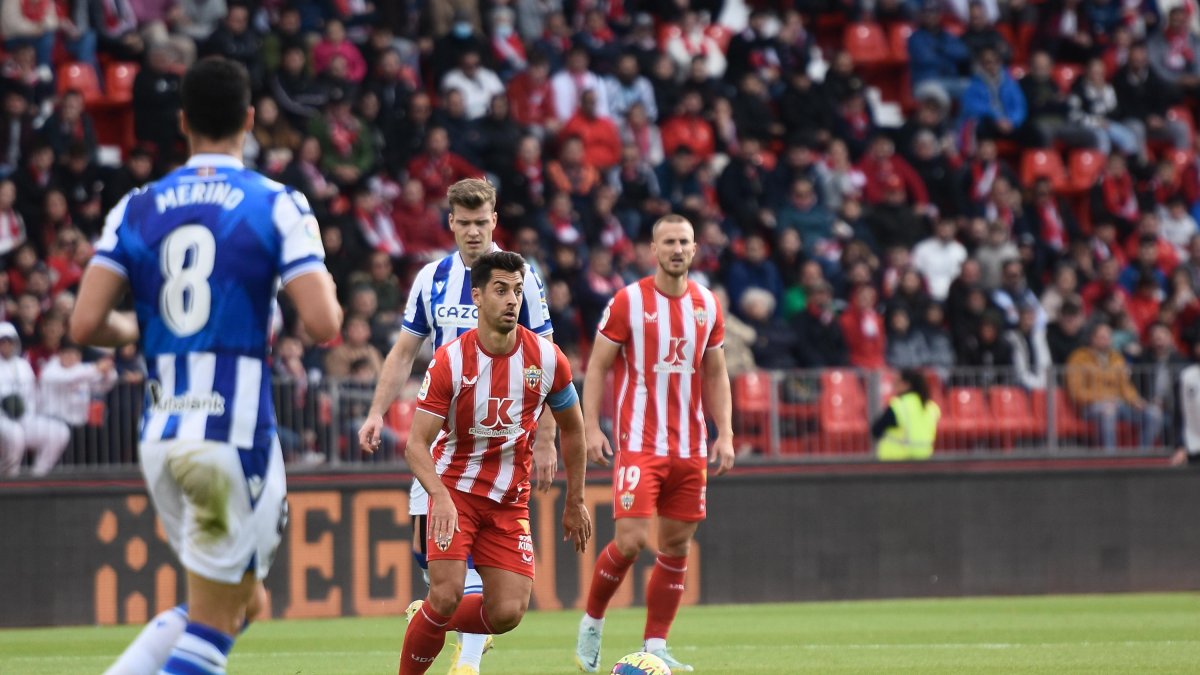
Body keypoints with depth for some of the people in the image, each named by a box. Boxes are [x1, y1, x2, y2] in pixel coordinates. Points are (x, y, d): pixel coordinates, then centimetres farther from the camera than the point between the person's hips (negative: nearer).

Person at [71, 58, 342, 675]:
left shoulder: (136, 209, 7)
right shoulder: (277, 206, -4)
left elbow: (85, 326, -1)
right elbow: (322, 325, -12)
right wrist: (327, 293, 11)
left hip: (160, 435, 5)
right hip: (236, 432, -5)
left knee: (243, 600, 21)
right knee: (213, 623, 1)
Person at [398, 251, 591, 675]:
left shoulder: (547, 359, -8)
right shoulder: (449, 361, -16)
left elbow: (572, 428, 9)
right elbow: (417, 444, -17)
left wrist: (575, 503, 11)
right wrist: (441, 496, -34)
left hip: (510, 500, 3)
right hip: (455, 489, -3)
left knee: (508, 613, -8)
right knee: (447, 594, -20)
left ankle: (429, 620, 21)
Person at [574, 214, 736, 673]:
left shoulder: (708, 305, 9)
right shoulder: (628, 301, -4)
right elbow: (597, 365, -2)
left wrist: (725, 433, 7)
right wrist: (590, 426, -12)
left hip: (690, 448, 5)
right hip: (639, 443, -5)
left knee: (677, 547, 4)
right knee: (631, 541, -14)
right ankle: (591, 623, 9)